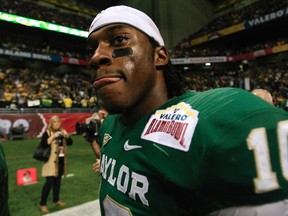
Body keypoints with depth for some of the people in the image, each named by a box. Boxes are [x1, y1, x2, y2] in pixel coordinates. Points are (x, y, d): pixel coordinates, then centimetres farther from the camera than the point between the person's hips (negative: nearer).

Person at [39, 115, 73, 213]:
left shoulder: (62, 132, 9)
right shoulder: (47, 133, -7)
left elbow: (70, 142, 6)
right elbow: (43, 143, -21)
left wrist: (67, 135, -11)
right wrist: (53, 136, -27)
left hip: (61, 160, 6)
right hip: (51, 161, -5)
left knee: (57, 181, 15)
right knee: (49, 182, -8)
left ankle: (56, 200, 30)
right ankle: (42, 204, 6)